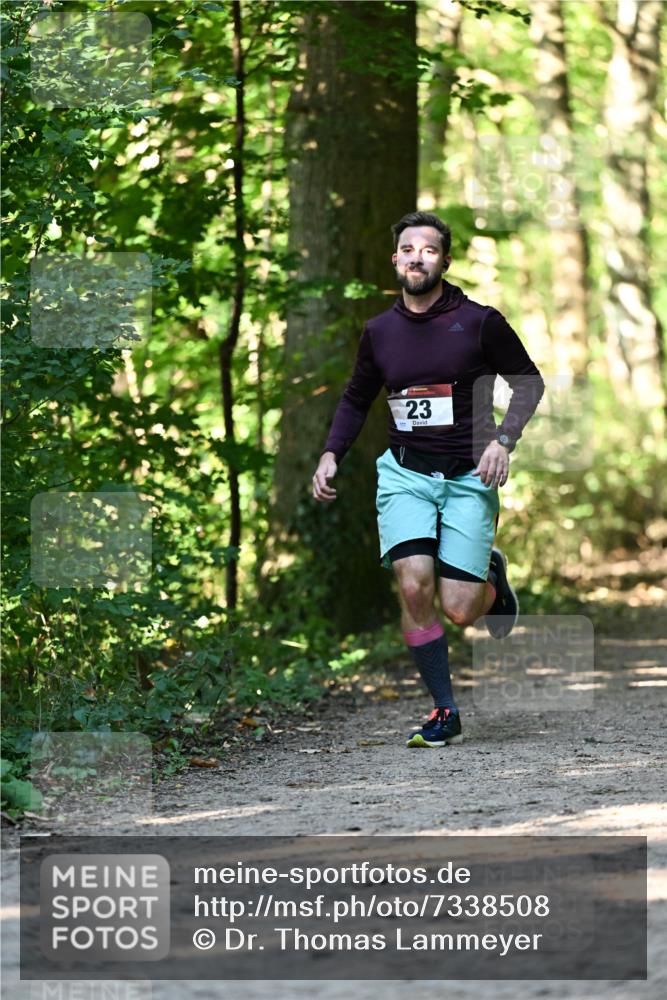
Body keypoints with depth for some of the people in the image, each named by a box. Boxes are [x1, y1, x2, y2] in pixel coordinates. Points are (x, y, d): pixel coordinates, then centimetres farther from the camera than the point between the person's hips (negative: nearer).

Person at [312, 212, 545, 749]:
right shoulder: (380, 331, 6)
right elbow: (356, 399, 21)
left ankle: (491, 576, 28)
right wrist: (331, 454, 7)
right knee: (414, 586, -18)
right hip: (404, 474, 2)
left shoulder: (479, 321, -5)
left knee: (459, 609, -10)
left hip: (469, 477, -2)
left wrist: (503, 439, -10)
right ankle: (445, 714, -5)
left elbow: (529, 381, 5)